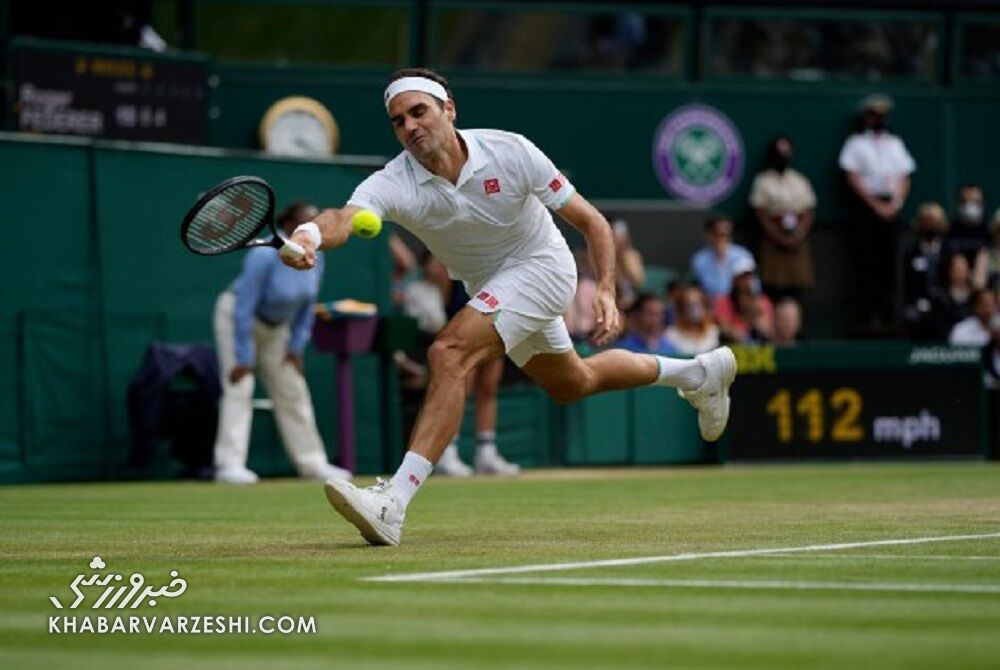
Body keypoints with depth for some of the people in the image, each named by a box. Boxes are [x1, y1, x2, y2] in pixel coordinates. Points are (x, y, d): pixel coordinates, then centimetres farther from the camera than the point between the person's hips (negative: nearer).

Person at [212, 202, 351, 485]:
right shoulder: (265, 256, -31)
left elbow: (306, 307, 2)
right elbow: (244, 308, -29)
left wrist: (297, 346, -2)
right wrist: (244, 358, -28)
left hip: (276, 327, 7)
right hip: (236, 318, -7)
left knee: (293, 392, 8)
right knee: (239, 389, -16)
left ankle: (312, 463, 14)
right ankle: (230, 465, -19)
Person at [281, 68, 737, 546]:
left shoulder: (510, 152, -25)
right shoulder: (392, 184, -23)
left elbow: (590, 221, -15)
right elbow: (346, 218, -46)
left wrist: (606, 289, -27)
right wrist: (309, 235, -69)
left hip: (540, 266, -6)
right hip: (488, 287, 6)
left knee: (449, 354, -28)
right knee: (572, 384, 27)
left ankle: (392, 503, -34)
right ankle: (697, 373, 53)